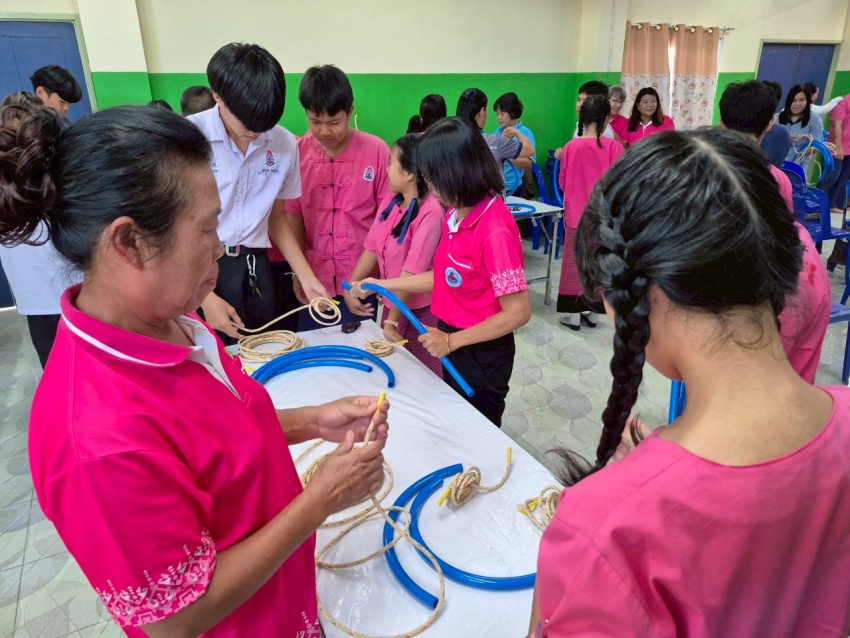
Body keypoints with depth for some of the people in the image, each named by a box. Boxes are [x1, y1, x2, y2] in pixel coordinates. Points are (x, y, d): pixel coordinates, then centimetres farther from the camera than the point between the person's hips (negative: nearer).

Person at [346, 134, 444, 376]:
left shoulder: (431, 211, -25)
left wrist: (391, 321, -20)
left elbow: (412, 271, -25)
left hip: (420, 311, -8)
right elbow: (372, 247, 6)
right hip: (392, 303, 8)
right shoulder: (390, 201, 1)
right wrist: (351, 287, 3)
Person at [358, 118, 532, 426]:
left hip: (482, 353, -8)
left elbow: (518, 312, -24)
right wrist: (383, 285, 8)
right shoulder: (456, 215, -3)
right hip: (453, 345, 8)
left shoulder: (495, 231, -27)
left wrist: (452, 341, -20)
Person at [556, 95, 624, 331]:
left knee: (575, 263, 9)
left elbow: (562, 183, 3)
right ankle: (592, 312, 22)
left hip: (576, 213, 0)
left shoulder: (571, 147, -7)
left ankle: (574, 314, 15)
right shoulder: (613, 147, -10)